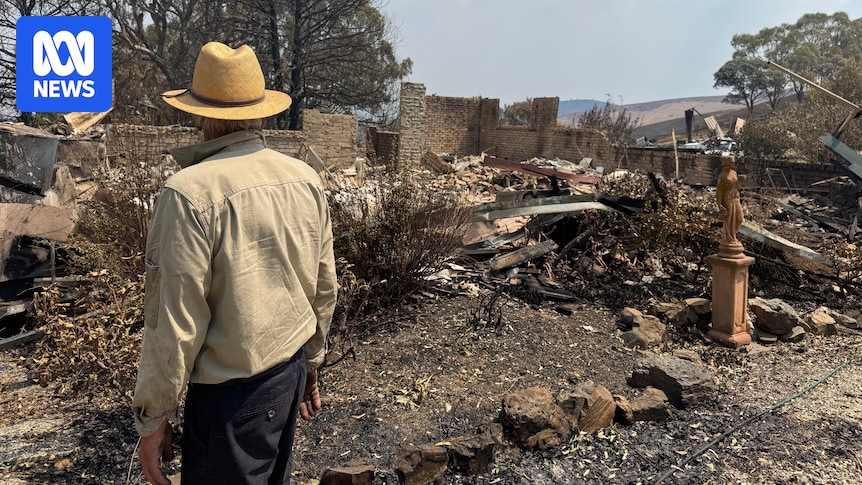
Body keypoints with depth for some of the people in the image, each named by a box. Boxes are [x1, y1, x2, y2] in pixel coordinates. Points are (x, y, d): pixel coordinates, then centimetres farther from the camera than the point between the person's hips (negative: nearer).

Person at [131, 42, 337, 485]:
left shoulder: (190, 192, -19)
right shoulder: (306, 178, 0)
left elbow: (176, 321, -18)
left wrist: (153, 418, -4)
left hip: (231, 393, -6)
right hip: (291, 372, 7)